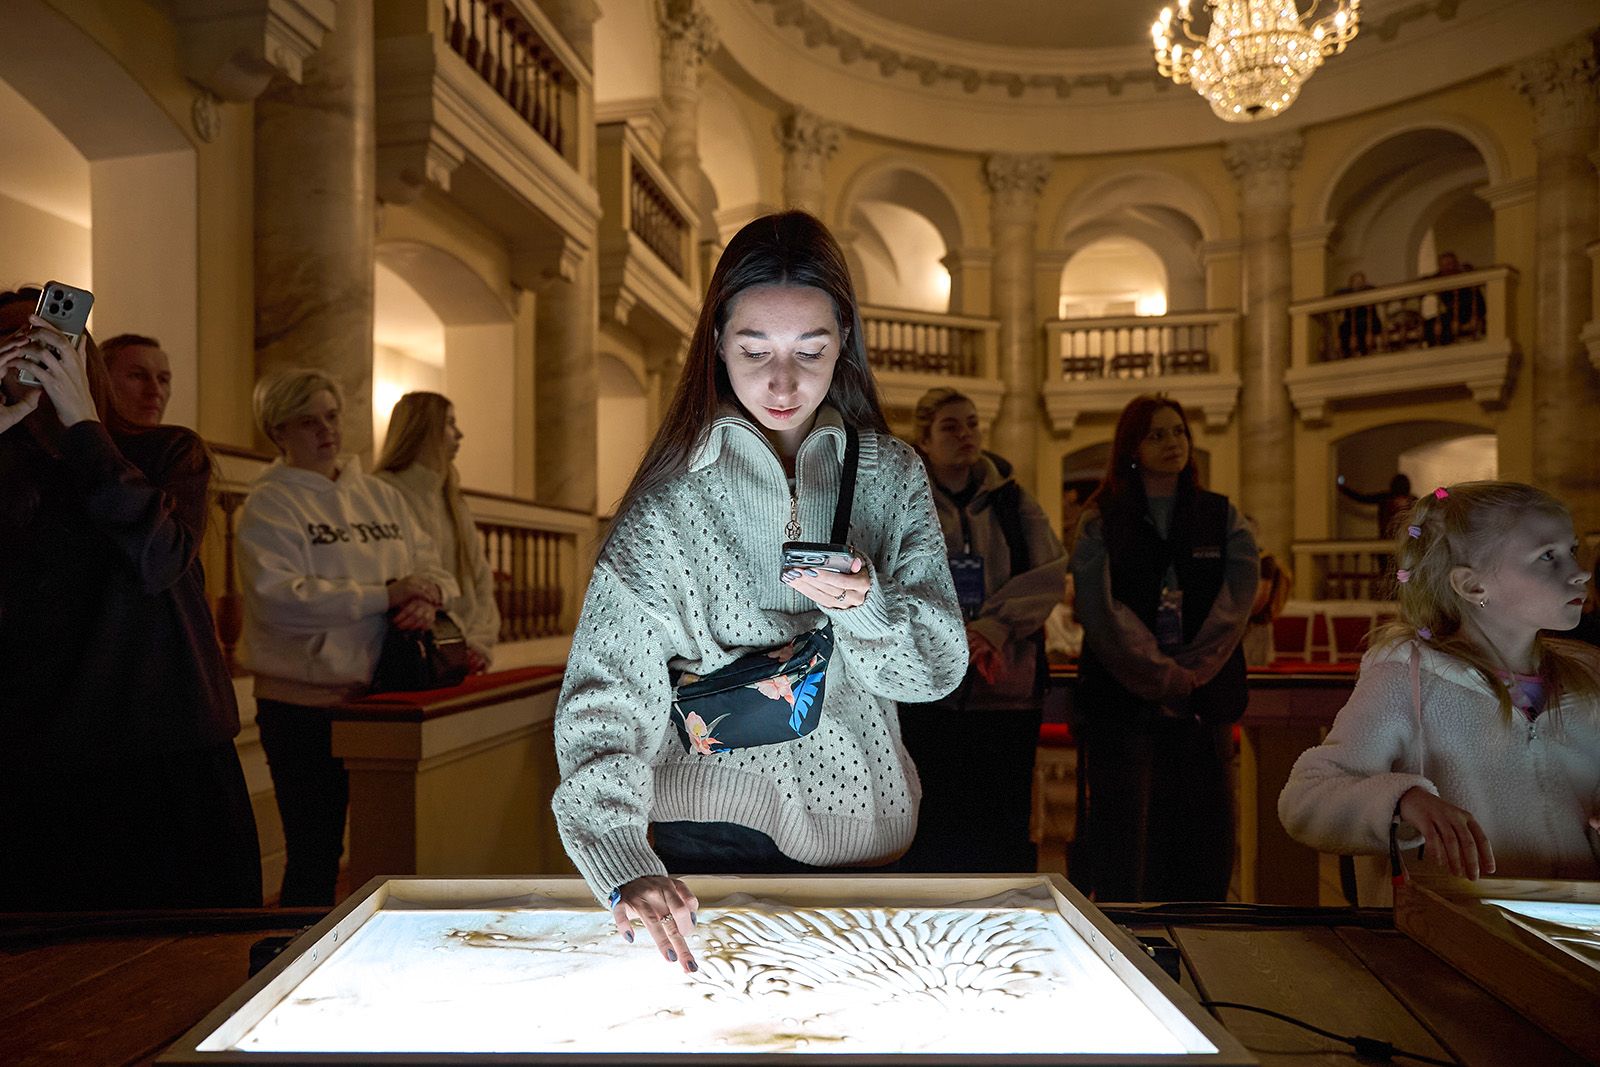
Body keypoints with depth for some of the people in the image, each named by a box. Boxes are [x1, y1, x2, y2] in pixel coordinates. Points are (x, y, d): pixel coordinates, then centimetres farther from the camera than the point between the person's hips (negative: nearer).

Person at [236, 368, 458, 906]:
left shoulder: (381, 495, 14)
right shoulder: (269, 504, -5)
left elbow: (431, 565, 9)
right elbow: (278, 596, -19)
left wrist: (428, 593, -15)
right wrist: (385, 595, -22)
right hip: (306, 705, -5)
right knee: (315, 857, 4)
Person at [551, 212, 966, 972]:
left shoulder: (892, 475, -3)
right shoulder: (670, 503, -12)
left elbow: (941, 665, -6)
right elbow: (605, 692, -18)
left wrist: (864, 606, -27)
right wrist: (626, 867, -31)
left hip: (862, 830, 3)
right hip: (717, 835, -3)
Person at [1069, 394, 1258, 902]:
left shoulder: (1222, 516, 12)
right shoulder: (1101, 521, 4)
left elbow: (1237, 598, 0)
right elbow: (1100, 609, -6)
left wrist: (1189, 671, -11)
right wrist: (1161, 674, -12)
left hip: (1203, 696, 3)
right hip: (1122, 697, -2)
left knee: (1202, 834, 4)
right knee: (1122, 828, -1)